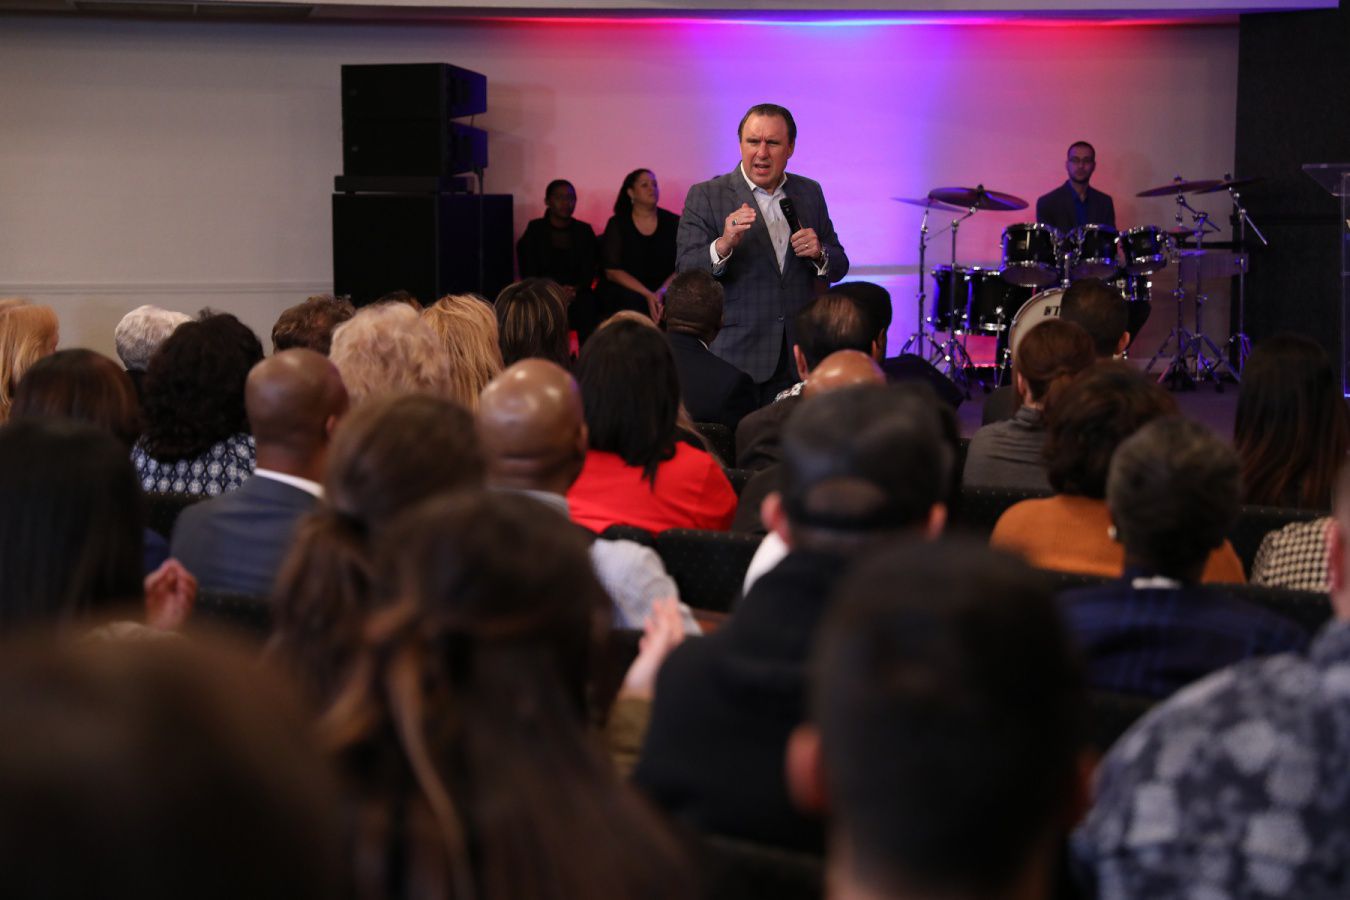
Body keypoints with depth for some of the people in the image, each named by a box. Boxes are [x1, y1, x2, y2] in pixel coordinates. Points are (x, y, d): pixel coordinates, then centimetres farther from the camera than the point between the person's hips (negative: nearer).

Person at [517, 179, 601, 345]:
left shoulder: (584, 231, 12)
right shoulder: (535, 230, 8)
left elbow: (589, 271, 4)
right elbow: (528, 272, -1)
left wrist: (575, 289, -18)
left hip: (578, 292, 1)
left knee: (587, 303, -32)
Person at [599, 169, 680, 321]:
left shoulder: (673, 222, 9)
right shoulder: (617, 224, 4)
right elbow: (612, 271, -3)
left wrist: (662, 292, -19)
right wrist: (648, 295, -16)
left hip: (666, 292, 2)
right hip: (628, 292, -2)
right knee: (633, 300, -35)